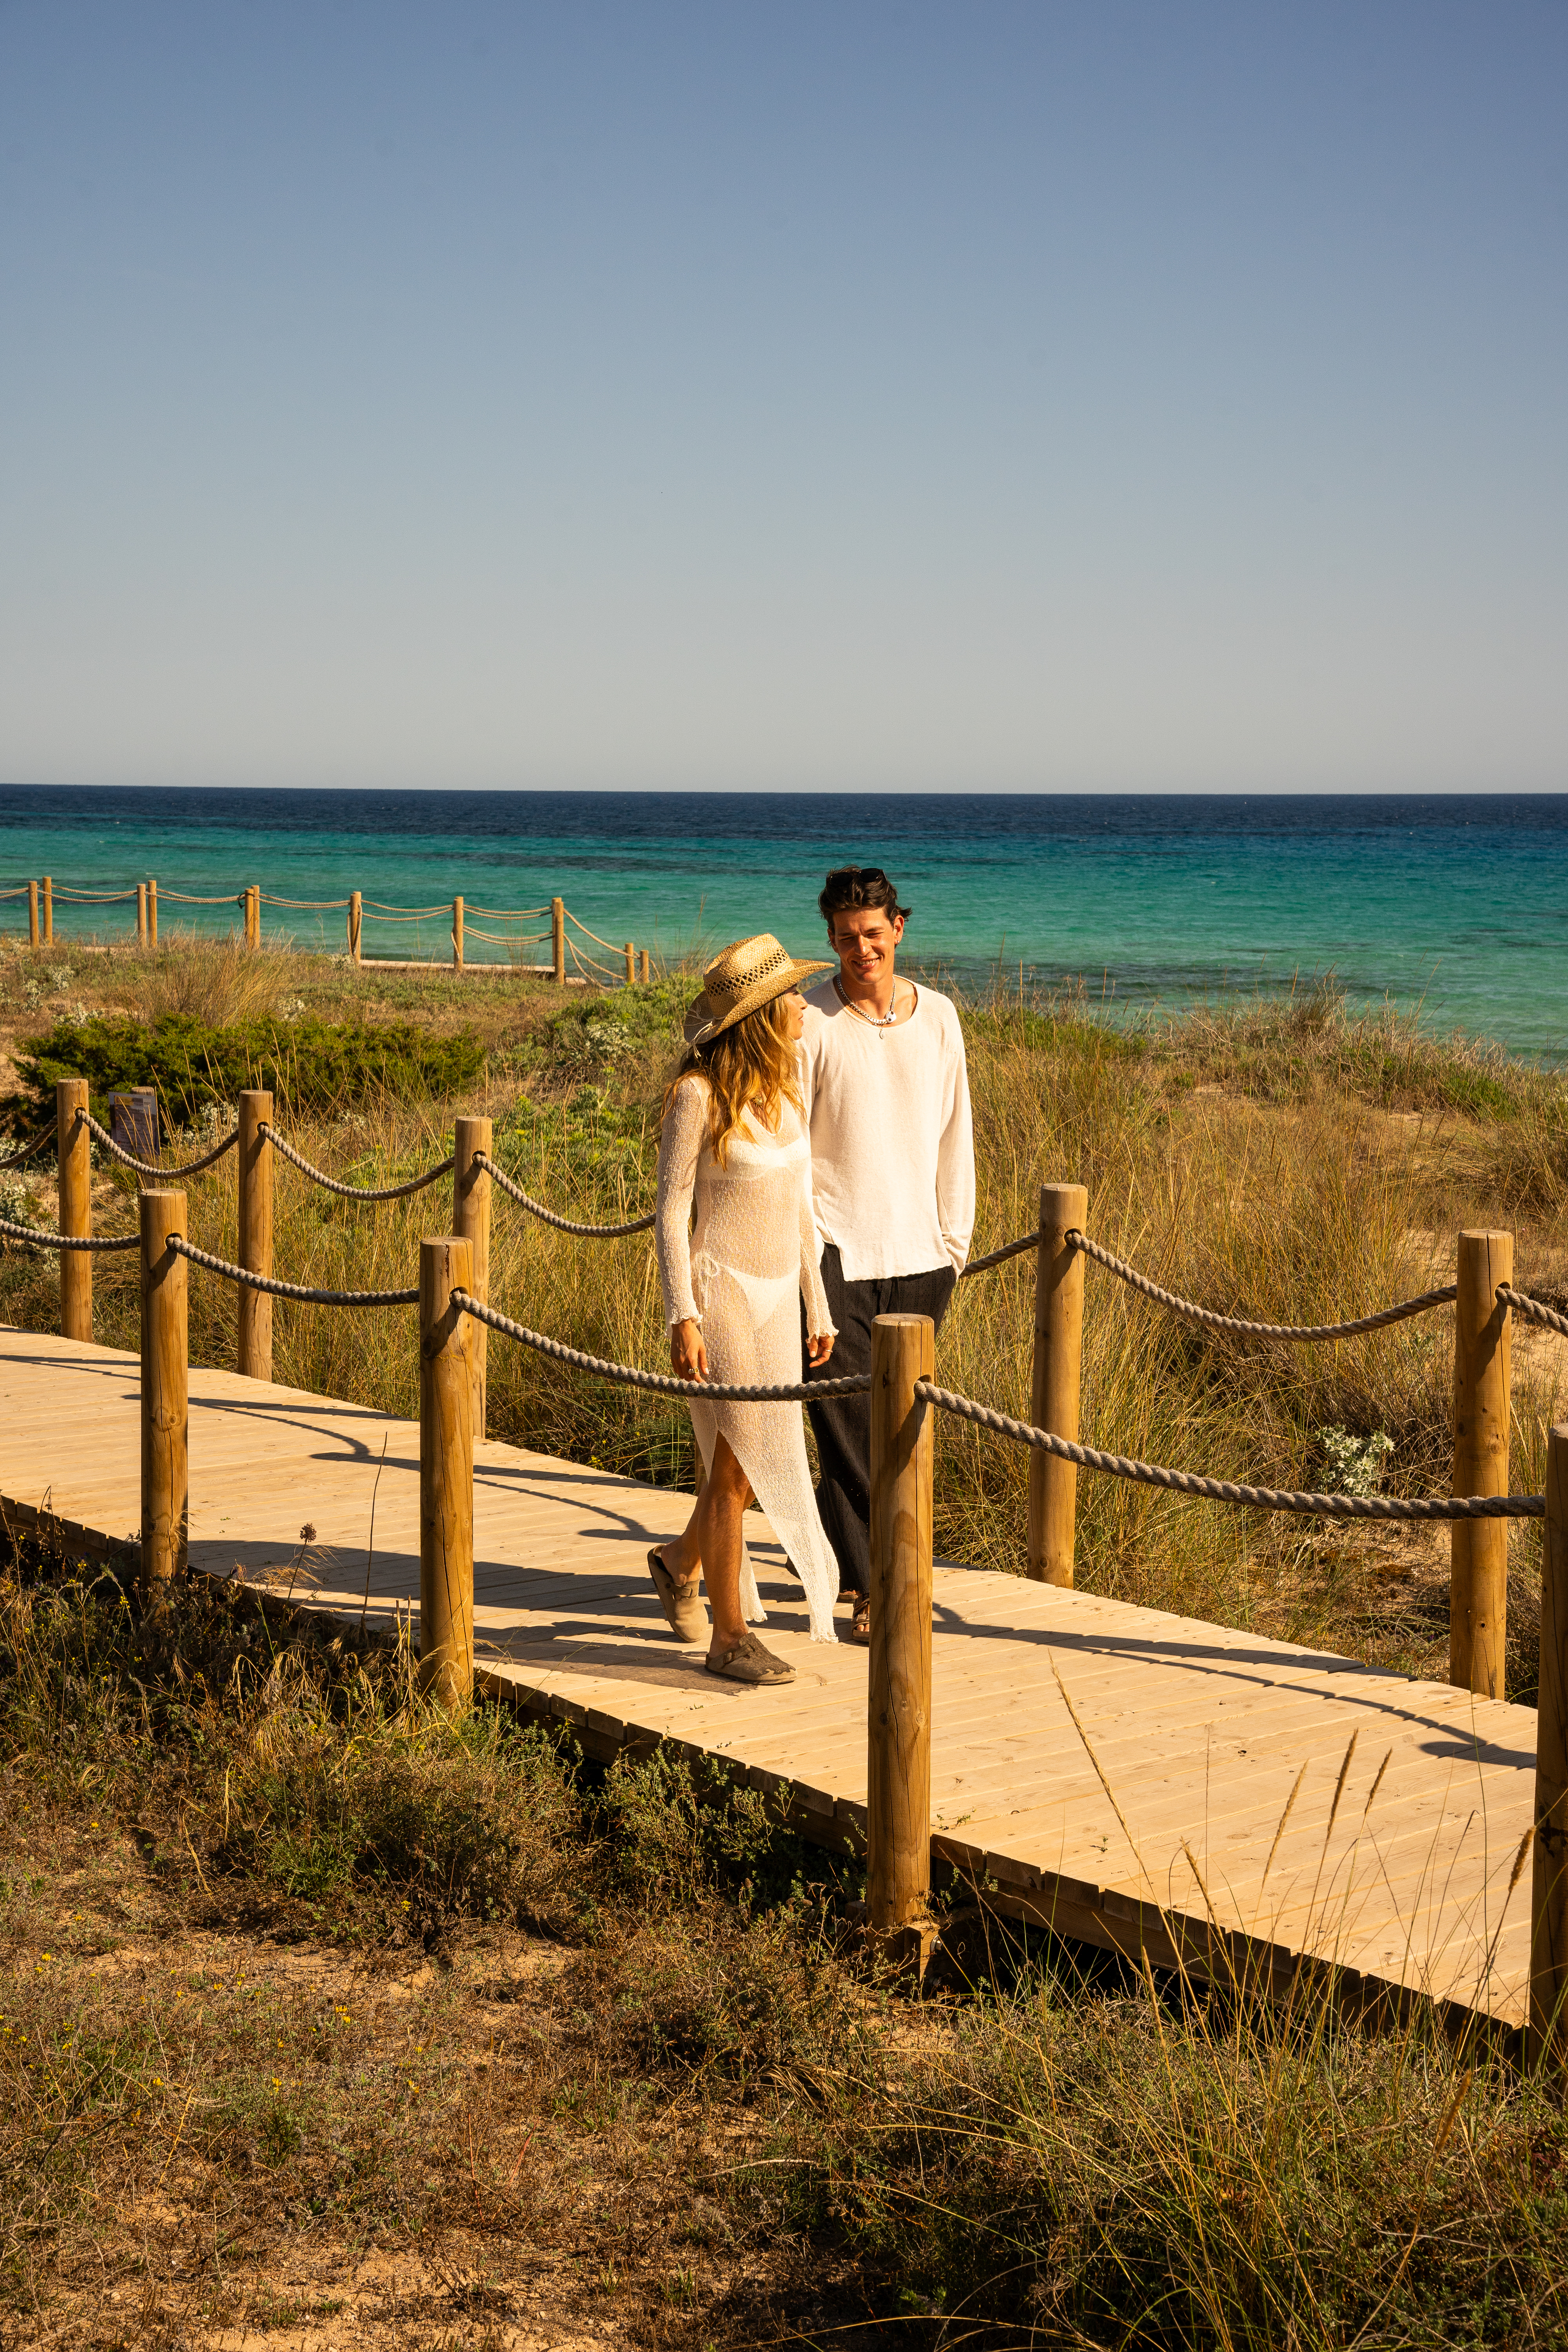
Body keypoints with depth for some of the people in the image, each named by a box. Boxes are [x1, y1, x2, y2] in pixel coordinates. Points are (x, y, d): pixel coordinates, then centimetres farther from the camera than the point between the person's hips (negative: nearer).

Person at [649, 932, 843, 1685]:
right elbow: (670, 1213, -12)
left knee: (761, 1460, 14)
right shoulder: (699, 1094, -14)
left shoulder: (784, 1088, 7)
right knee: (739, 1466, -5)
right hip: (722, 1292, -7)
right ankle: (730, 1638, 6)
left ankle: (679, 1561, 40)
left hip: (777, 1297, 7)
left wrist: (818, 1306, 16)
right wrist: (682, 1319, -18)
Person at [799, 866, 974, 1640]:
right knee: (849, 1423, -5)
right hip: (836, 1253, -4)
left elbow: (954, 1133, 13)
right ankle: (871, 1582, 2)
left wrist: (955, 1240, 11)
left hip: (918, 1254, 4)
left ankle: (839, 1559, 23)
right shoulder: (808, 1023, -7)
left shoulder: (937, 1016, 7)